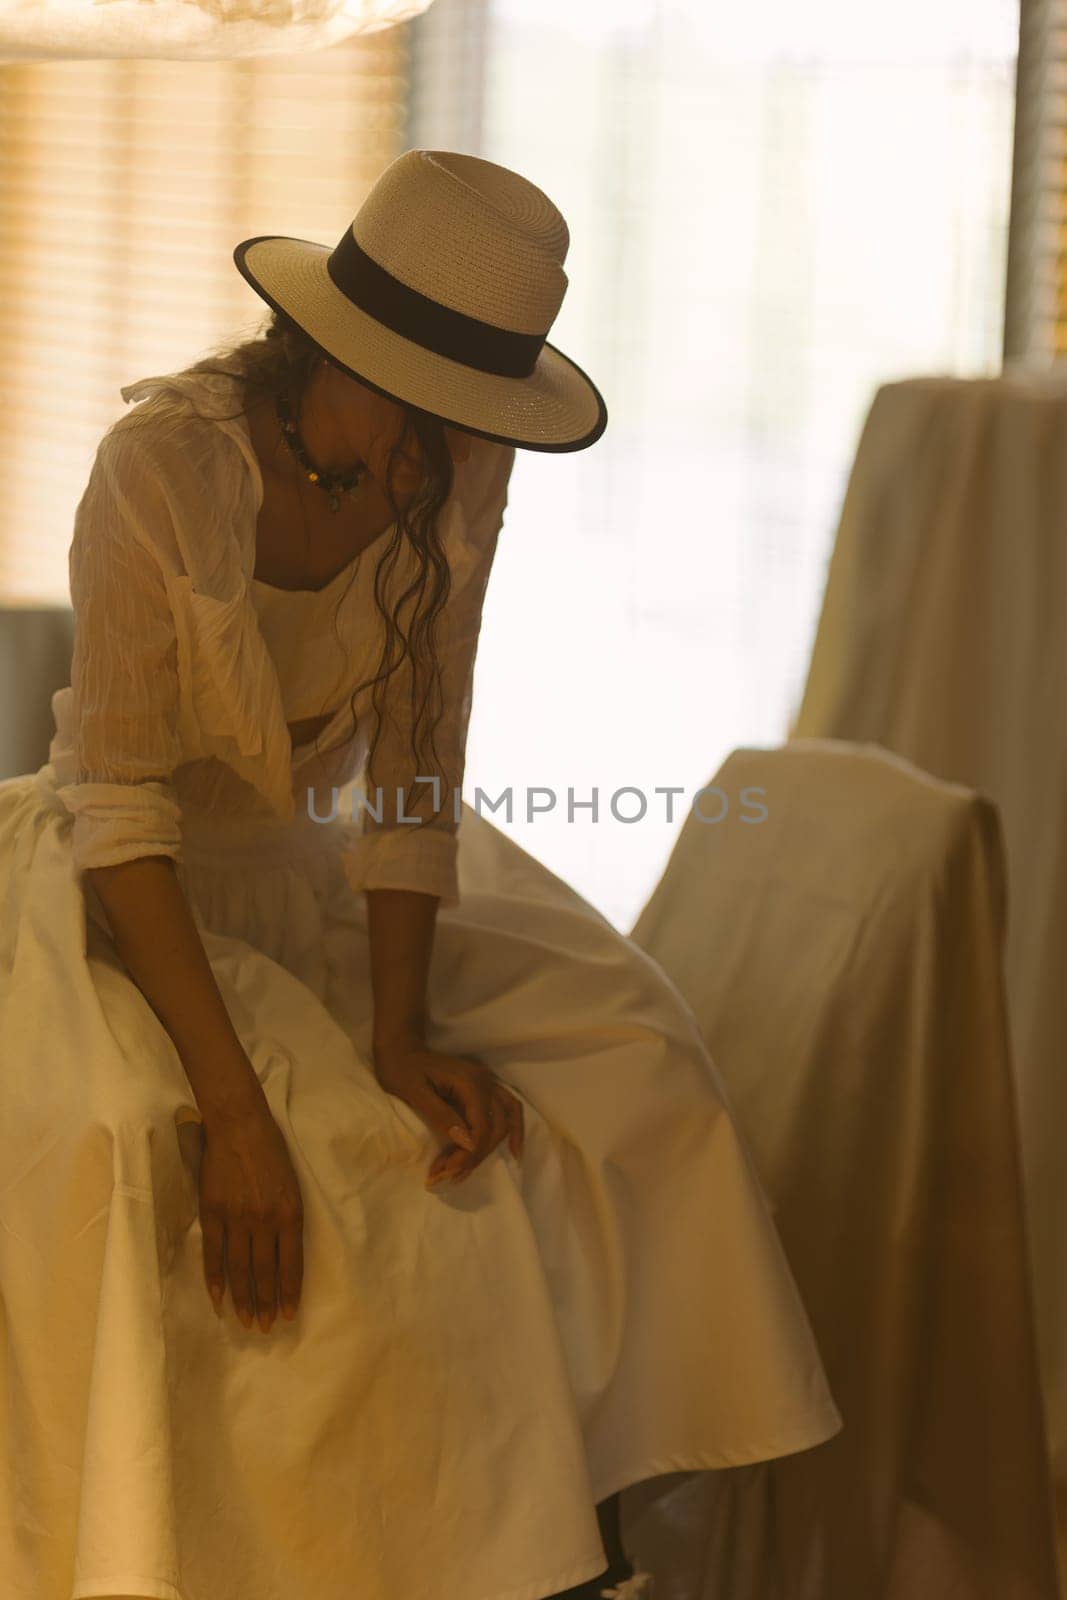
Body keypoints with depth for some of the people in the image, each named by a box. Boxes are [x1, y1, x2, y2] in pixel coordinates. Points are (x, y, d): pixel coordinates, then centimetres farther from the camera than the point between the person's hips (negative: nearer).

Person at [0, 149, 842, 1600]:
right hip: (125, 884, -4)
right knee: (141, 1136, -30)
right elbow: (120, 802, -28)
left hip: (312, 856, 5)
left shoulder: (463, 464, -13)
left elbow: (415, 766, -10)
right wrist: (234, 1108, -34)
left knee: (619, 1043, -9)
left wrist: (401, 1034, -20)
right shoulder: (167, 461, -27)